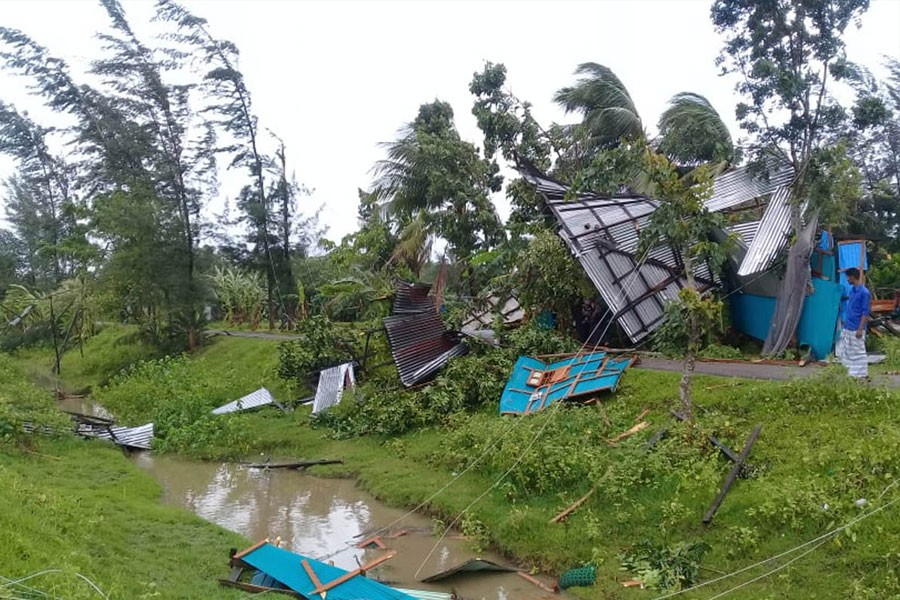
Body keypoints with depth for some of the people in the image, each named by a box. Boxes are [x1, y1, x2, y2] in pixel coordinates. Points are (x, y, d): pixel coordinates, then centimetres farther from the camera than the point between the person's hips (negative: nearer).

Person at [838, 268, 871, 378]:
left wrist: (860, 329, -18)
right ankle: (852, 372, 21)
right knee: (848, 350, 12)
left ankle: (862, 374, 6)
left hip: (856, 329, -9)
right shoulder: (852, 290, 10)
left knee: (858, 351, -2)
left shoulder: (864, 292, -14)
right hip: (847, 327, 9)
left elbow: (865, 313, -15)